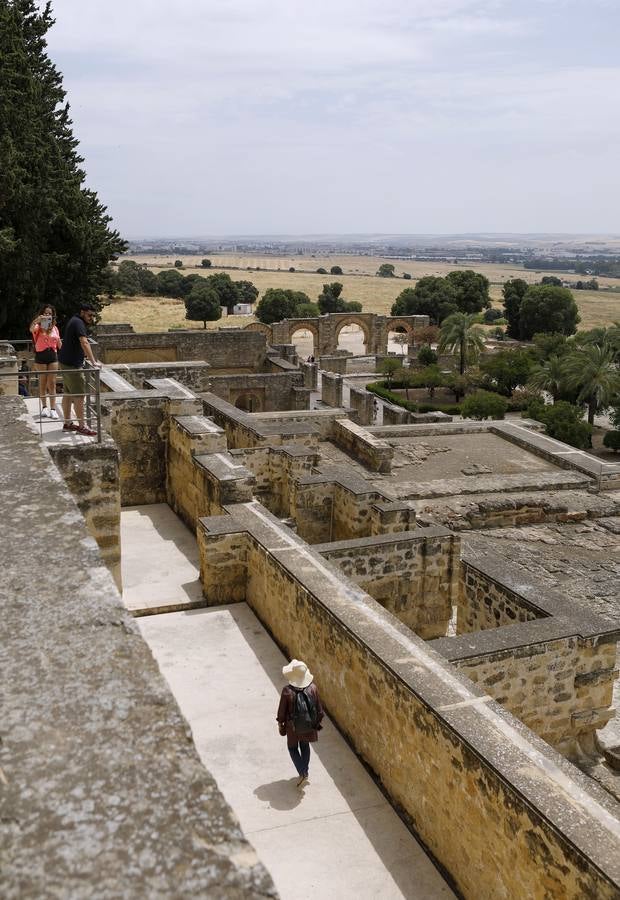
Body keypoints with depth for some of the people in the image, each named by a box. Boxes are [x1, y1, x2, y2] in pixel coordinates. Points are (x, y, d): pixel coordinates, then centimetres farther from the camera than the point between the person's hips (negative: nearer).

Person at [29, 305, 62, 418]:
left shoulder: (55, 328, 9)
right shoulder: (38, 327, -5)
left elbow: (59, 344, 16)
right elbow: (31, 329, -30)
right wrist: (37, 319, -45)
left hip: (53, 355, 3)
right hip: (41, 356, -3)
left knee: (52, 383, 1)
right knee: (43, 383, 6)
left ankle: (53, 409, 2)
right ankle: (44, 407, 18)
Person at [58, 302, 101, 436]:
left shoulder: (74, 320, 15)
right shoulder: (78, 323, -16)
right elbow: (84, 343, -29)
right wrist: (93, 362, -35)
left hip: (66, 362, 10)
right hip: (72, 365, -10)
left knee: (68, 393, 14)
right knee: (79, 395, -8)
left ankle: (67, 423, 21)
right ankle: (82, 426, -6)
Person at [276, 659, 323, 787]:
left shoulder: (287, 691, -27)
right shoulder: (313, 688, -18)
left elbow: (282, 711, -14)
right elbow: (319, 709, -6)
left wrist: (280, 723, 4)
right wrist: (317, 723, 10)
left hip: (293, 727, -3)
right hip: (309, 726, 3)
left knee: (293, 748, 20)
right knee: (305, 747, 25)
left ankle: (302, 773, 10)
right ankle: (305, 771, 39)